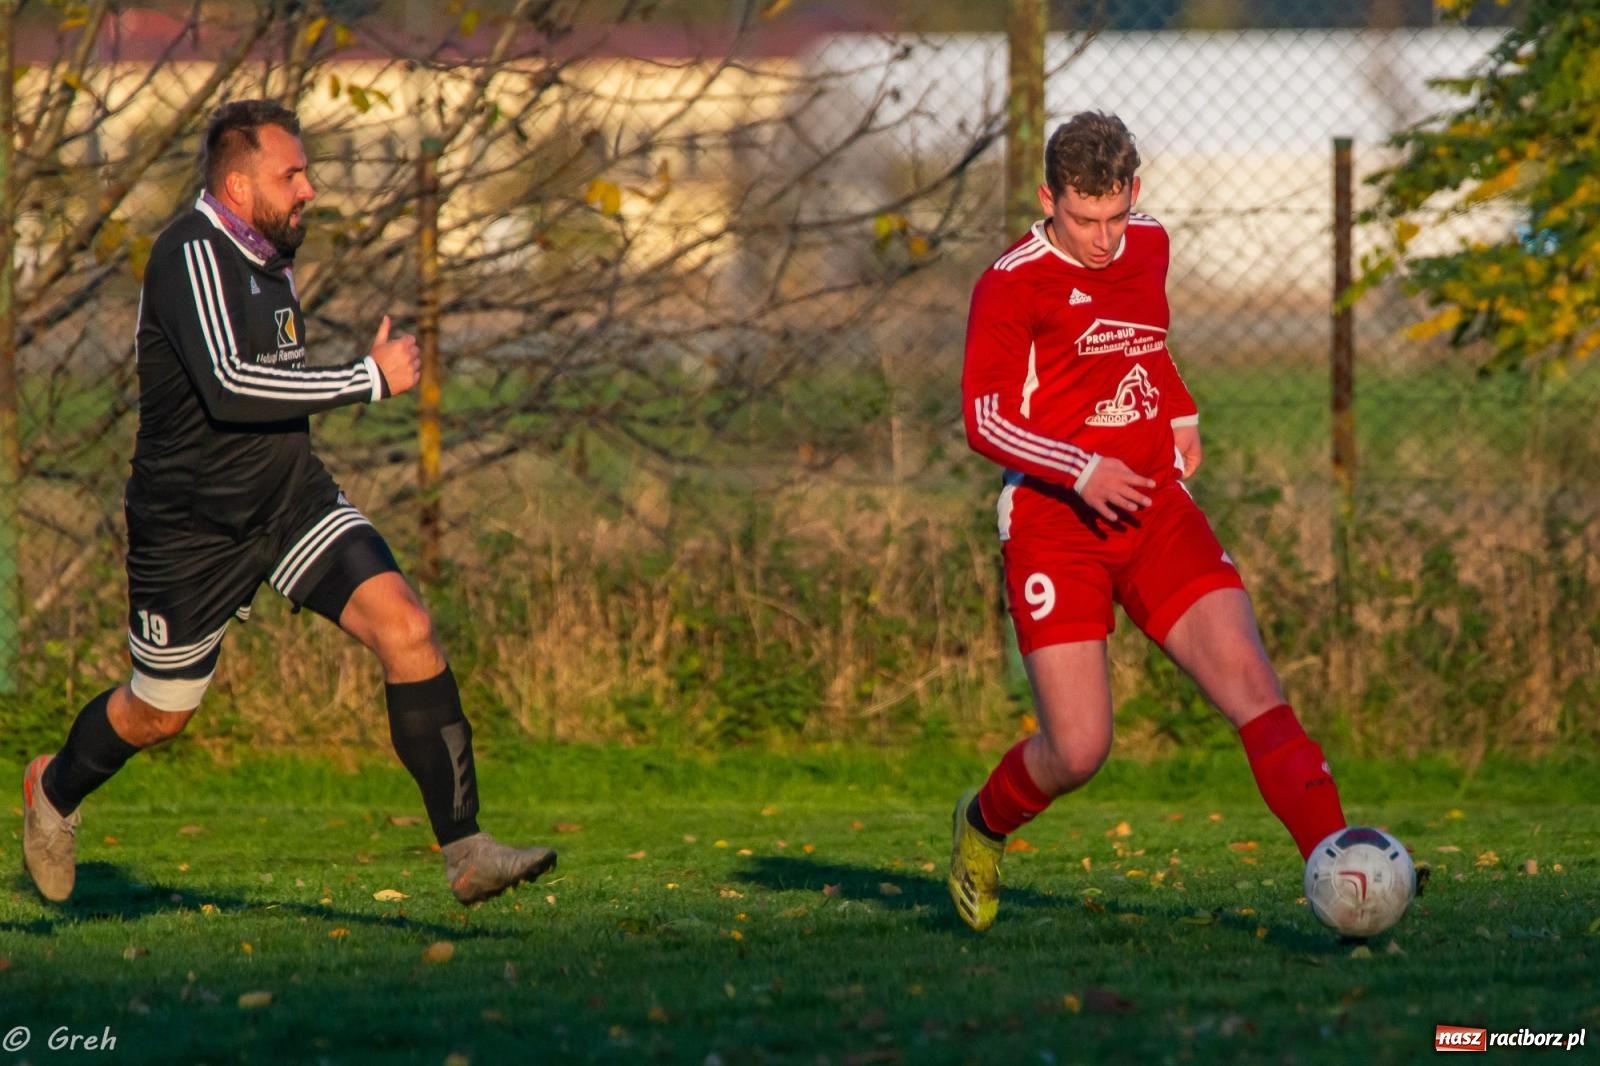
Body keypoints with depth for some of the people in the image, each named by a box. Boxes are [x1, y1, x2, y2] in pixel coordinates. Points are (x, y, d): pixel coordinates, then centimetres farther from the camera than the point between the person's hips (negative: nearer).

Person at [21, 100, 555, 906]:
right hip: (192, 527, -7)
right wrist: (370, 379, -28)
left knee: (404, 627, -15)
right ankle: (54, 791, 44)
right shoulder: (192, 255, -20)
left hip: (290, 500, 7)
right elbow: (229, 385, -33)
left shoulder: (269, 255, 8)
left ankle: (465, 852, -17)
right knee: (159, 714, 10)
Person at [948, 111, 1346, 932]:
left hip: (1156, 511, 5)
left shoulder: (1148, 248, 11)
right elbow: (983, 419, -12)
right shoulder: (1012, 286, -8)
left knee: (1251, 683, -15)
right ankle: (982, 825, 24)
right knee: (1078, 751, -9)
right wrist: (1082, 470, -24)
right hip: (1055, 524, -5)